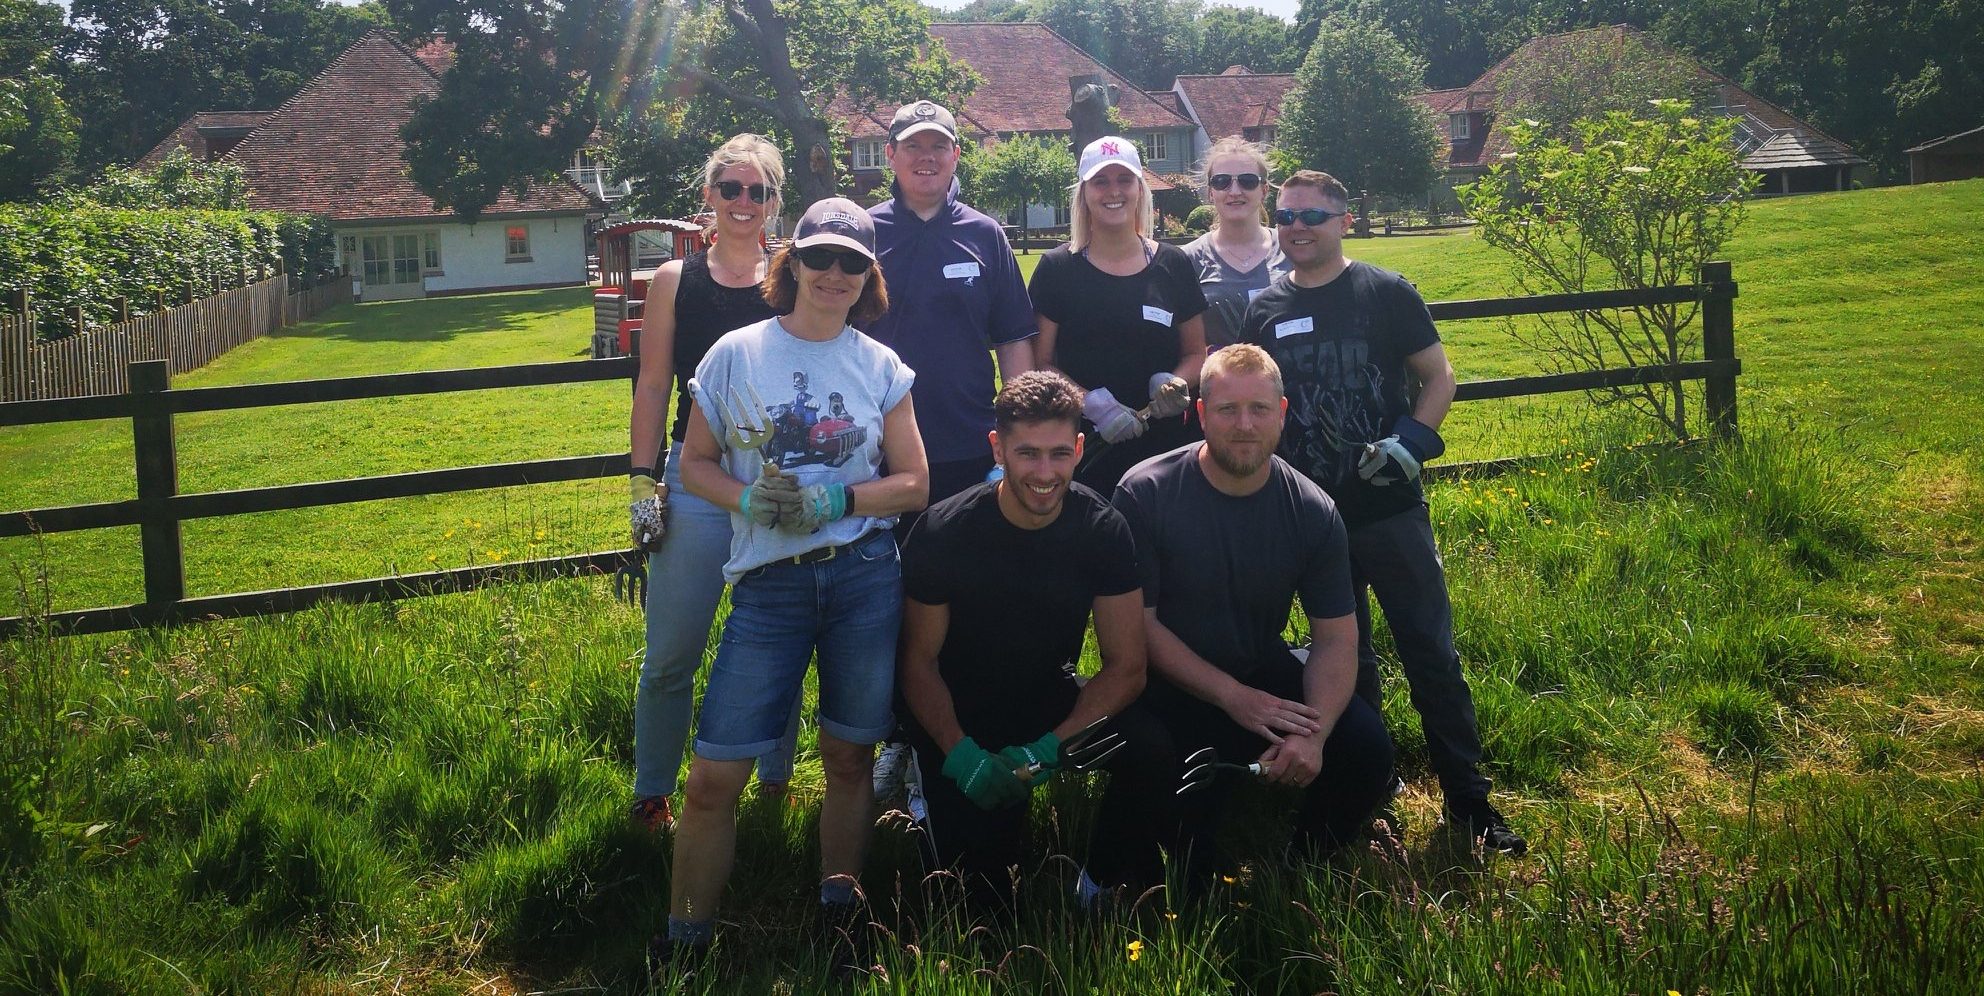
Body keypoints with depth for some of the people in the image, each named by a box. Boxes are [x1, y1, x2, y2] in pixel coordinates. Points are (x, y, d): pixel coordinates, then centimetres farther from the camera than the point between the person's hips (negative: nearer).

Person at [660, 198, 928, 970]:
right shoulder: (736, 354, 2)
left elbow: (913, 484, 5)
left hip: (865, 577, 1)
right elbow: (695, 464, 5)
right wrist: (749, 500, -14)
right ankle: (683, 943, 11)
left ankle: (838, 916, 28)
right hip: (768, 582, -1)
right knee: (714, 776, -4)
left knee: (848, 758, 10)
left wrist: (835, 501, -11)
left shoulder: (880, 366, 5)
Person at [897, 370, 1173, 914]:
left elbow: (1126, 667, -10)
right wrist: (961, 754, -25)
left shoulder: (1103, 529, -12)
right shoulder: (943, 532, -18)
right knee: (976, 860, -19)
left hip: (1052, 698, 2)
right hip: (959, 714, -2)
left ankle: (1105, 889, 0)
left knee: (1151, 751, -26)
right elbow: (920, 663, -9)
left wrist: (1047, 747, -23)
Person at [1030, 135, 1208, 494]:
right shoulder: (1057, 269, 1)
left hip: (1164, 440, 2)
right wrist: (1091, 403, -16)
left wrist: (1175, 383, -9)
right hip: (1081, 447, -1)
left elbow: (1196, 353, 13)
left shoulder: (1173, 266, 6)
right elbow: (1040, 364, -1)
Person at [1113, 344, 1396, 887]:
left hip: (1266, 670, 4)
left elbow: (1335, 638, -5)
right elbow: (1137, 621, -13)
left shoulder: (1312, 511, -5)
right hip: (1171, 685, -3)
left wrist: (1314, 731, -25)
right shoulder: (1145, 494, -14)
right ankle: (1195, 897, 2)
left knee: (1367, 747, -18)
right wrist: (1233, 696, -21)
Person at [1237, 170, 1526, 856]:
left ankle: (1468, 800, 9)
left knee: (1431, 652, -1)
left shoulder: (1385, 293, -2)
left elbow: (1438, 377, 1)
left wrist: (1410, 441, -15)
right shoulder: (1266, 312, 5)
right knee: (1344, 662, 13)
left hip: (1390, 508, -3)